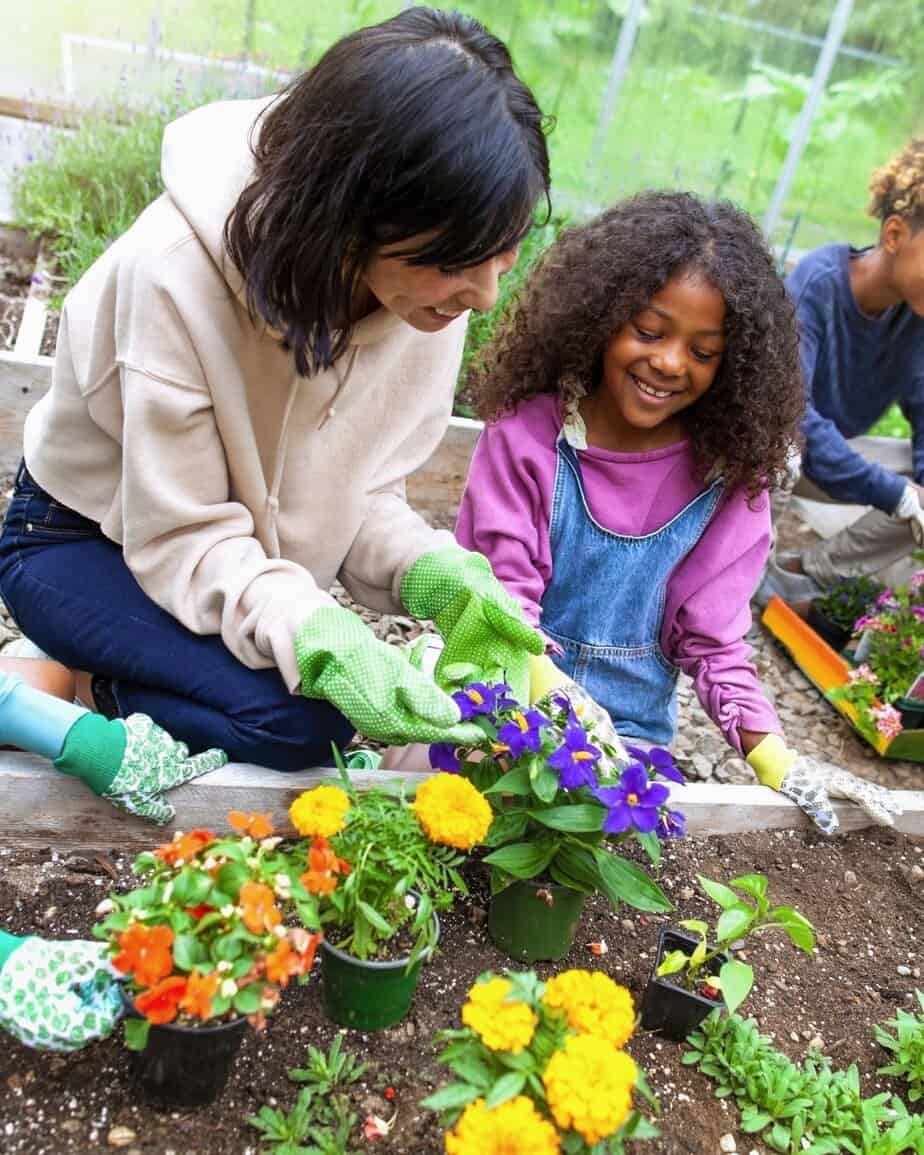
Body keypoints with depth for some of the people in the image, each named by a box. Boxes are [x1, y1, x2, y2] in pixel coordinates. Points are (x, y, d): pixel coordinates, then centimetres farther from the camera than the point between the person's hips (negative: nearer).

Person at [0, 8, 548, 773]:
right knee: (300, 719, -26)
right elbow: (184, 540, -27)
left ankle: (123, 679, 10)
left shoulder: (425, 283, -17)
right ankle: (95, 692, 0)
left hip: (247, 545, 6)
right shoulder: (178, 271, -33)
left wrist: (429, 572, -28)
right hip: (84, 543, -5)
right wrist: (316, 639, -44)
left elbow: (358, 489, -8)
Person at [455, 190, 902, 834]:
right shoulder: (529, 429, -11)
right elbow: (501, 591, -15)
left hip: (632, 730, 2)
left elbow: (713, 634, -3)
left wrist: (773, 756, -17)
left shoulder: (727, 472, -5)